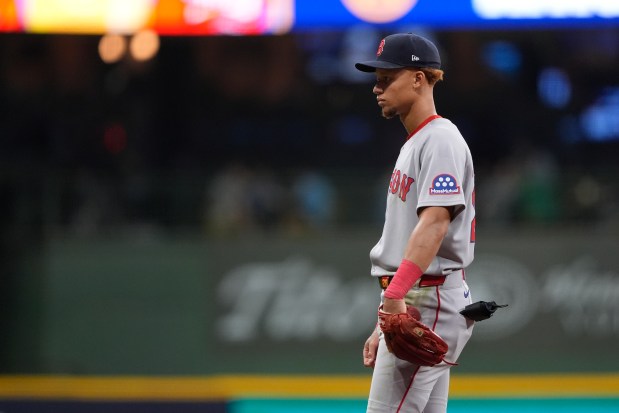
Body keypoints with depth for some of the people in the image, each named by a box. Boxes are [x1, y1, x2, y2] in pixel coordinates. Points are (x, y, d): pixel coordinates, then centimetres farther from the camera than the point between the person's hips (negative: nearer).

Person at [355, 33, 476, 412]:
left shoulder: (441, 139, -11)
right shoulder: (413, 143, 21)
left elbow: (435, 221, -26)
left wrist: (396, 294, -37)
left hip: (429, 303, -10)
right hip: (406, 303, 10)